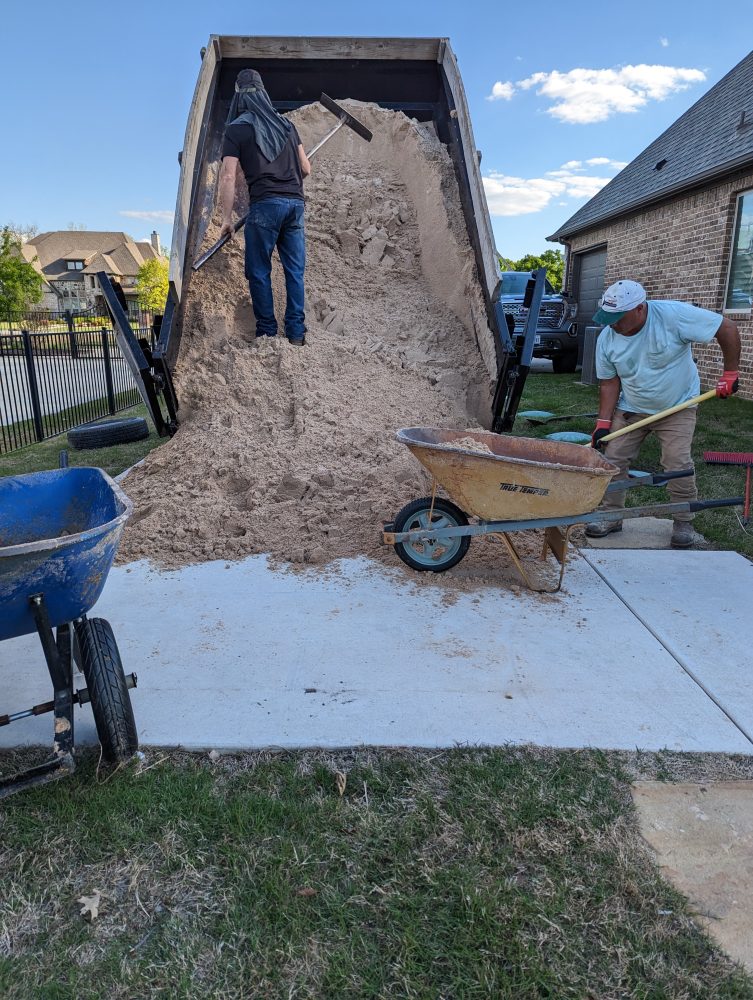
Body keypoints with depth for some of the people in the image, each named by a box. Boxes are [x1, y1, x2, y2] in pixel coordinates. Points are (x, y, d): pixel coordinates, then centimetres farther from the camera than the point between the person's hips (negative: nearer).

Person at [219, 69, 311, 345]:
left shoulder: (236, 129, 3)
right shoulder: (286, 124, 17)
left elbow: (228, 177, -4)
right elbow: (306, 169, 20)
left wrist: (227, 219, 1)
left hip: (265, 204, -5)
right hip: (296, 202, 5)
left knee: (259, 271, 4)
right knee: (295, 270, 7)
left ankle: (267, 331, 5)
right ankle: (296, 333, 6)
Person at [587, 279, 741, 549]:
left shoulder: (673, 315, -25)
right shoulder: (606, 339, -11)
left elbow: (726, 328, -18)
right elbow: (609, 383, -3)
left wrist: (730, 373, -15)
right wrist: (604, 422, -11)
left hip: (677, 408, -3)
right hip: (630, 410, 4)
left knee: (678, 465, -8)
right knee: (612, 459, -3)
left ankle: (683, 523, 11)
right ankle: (611, 516, 13)